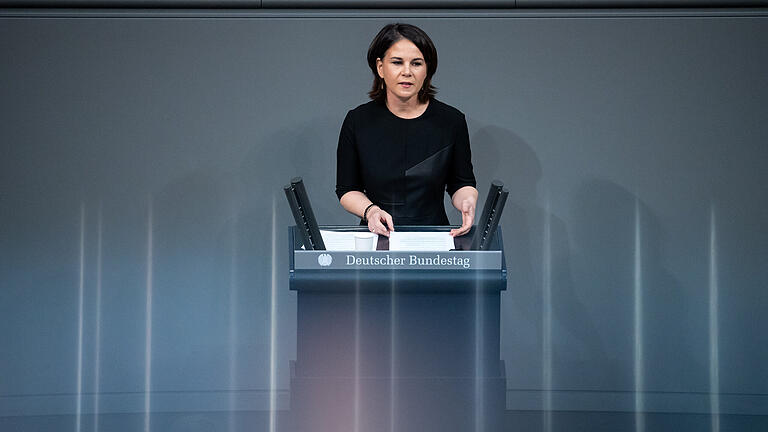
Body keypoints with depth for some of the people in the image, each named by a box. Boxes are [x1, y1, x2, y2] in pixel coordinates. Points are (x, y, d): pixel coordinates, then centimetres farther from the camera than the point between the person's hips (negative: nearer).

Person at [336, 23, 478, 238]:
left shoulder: (451, 120, 2)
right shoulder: (358, 121, 1)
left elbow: (461, 183, 13)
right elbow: (346, 189, 8)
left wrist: (467, 203, -10)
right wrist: (370, 210, -12)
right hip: (376, 237, 0)